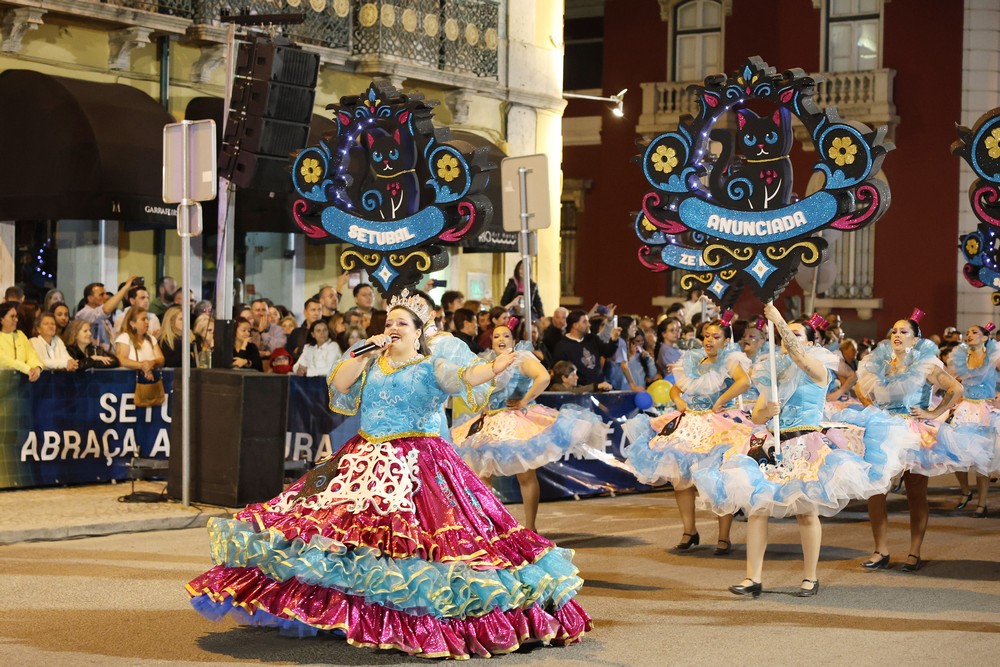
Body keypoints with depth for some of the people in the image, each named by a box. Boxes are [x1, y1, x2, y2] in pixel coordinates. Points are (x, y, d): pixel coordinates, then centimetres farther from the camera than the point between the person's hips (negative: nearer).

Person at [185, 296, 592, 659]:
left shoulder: (432, 369, 0)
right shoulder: (371, 364, 15)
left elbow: (464, 377, -18)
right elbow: (337, 385, 3)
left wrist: (494, 368, -38)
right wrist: (365, 352, -3)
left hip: (414, 462, -5)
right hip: (364, 461, 5)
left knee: (407, 534, -14)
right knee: (346, 529, -1)